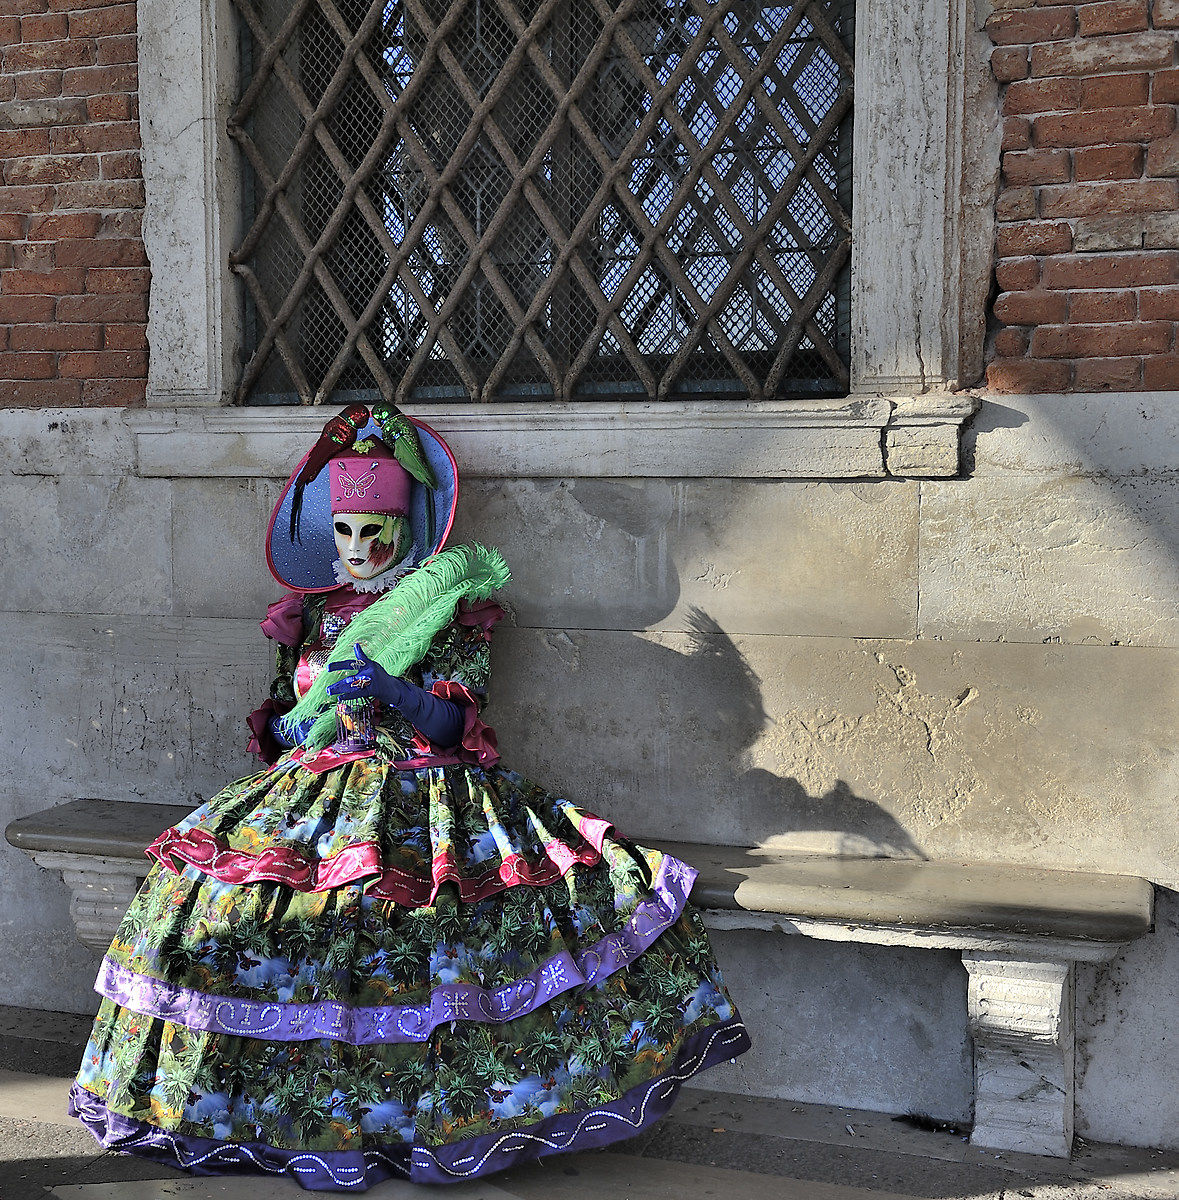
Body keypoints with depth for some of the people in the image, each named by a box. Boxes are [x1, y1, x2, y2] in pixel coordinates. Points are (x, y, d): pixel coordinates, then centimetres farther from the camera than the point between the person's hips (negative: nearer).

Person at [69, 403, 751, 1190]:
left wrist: (392, 690, -24)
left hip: (422, 789, -4)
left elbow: (454, 724, -8)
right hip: (316, 788, 4)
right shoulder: (312, 614, 15)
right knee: (223, 890, -17)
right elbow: (277, 723, 18)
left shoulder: (449, 610, 1)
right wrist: (294, 725, -4)